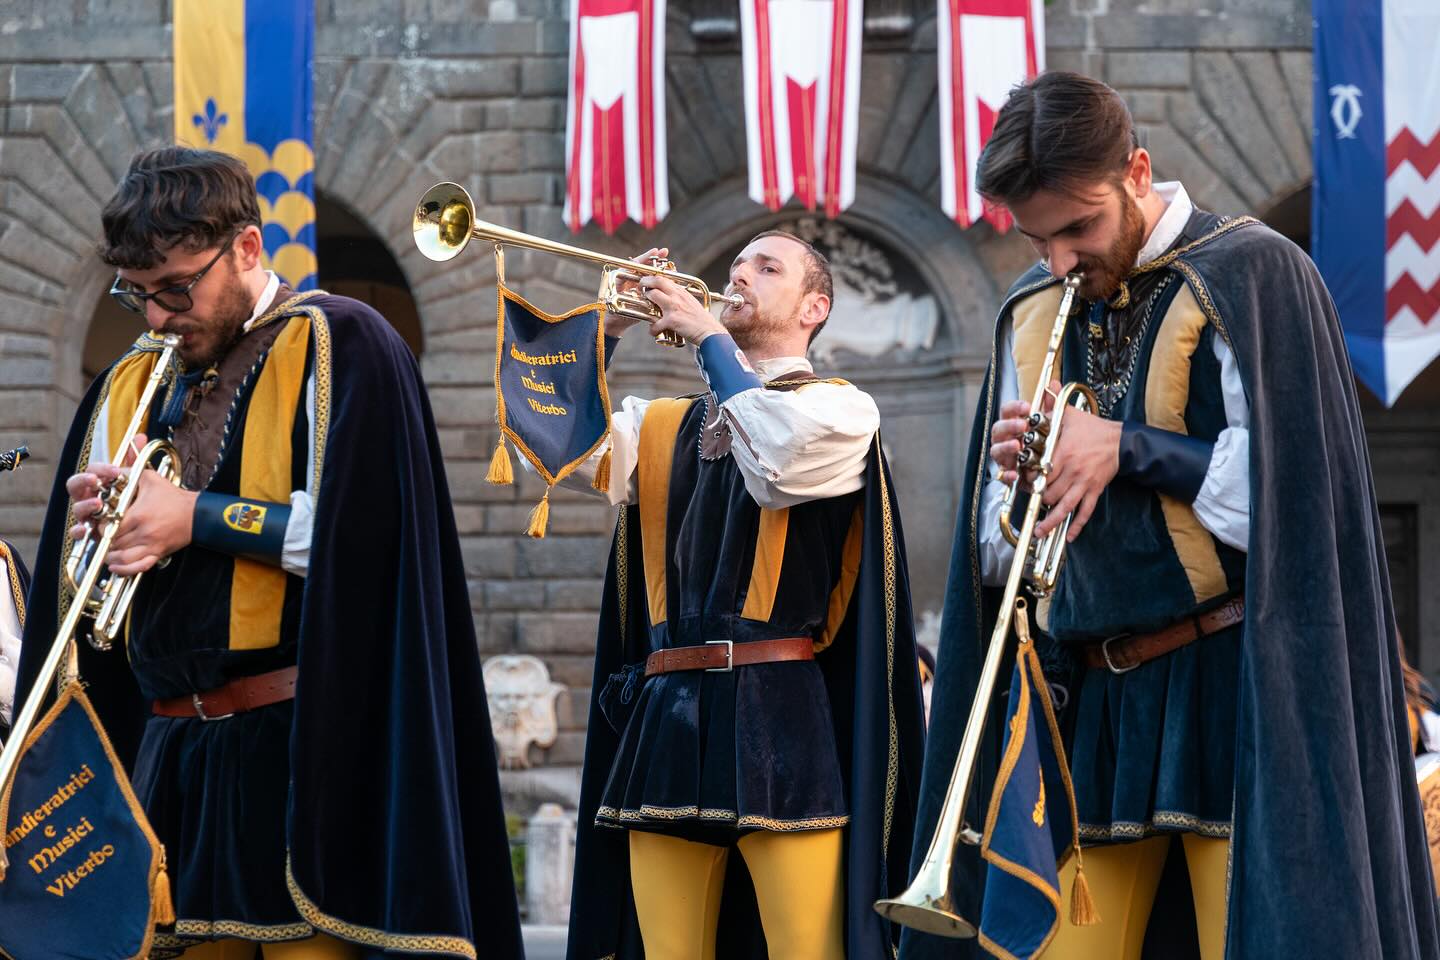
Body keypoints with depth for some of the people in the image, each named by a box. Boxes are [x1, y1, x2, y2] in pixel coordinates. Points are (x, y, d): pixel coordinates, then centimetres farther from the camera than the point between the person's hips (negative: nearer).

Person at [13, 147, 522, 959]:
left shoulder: (337, 345, -2)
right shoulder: (133, 384, 18)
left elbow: (358, 534, -14)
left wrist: (196, 518, -12)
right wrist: (93, 529, -1)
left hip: (304, 750, -6)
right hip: (173, 755, 6)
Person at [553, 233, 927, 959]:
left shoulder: (842, 409, 6)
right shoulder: (667, 427, 20)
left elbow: (776, 464, -15)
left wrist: (711, 338, -5)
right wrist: (607, 330, 1)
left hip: (779, 715, -5)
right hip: (665, 716, 5)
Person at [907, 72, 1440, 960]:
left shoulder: (1250, 276, -5)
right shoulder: (1034, 312, 14)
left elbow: (1292, 502, -14)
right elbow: (998, 557, 17)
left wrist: (1126, 450, -12)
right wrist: (1015, 486, -5)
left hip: (1234, 691, -5)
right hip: (1086, 701, 6)